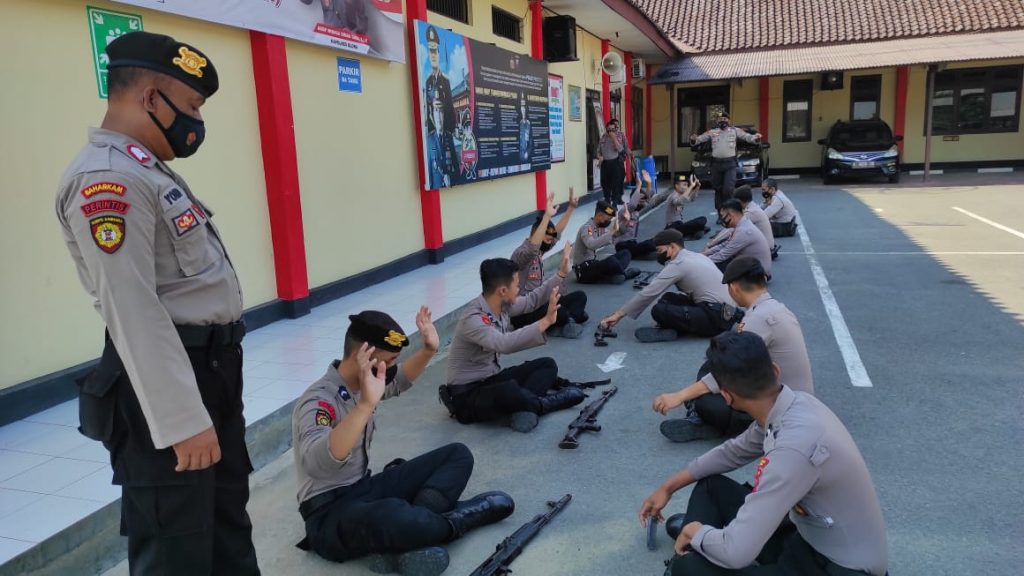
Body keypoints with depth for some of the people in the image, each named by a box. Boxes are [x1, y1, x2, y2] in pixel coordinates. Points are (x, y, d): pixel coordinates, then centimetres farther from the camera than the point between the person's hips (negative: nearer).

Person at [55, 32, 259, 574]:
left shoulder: (150, 169, 15)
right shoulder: (107, 178, -19)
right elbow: (133, 312, -25)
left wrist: (216, 380, 20)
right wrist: (182, 420, -25)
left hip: (213, 369, 10)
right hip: (165, 381, -10)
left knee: (229, 522, 23)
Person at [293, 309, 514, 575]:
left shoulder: (361, 383, 3)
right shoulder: (318, 400, -22)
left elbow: (398, 382, 26)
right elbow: (316, 463, -42)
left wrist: (429, 350, 7)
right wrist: (366, 404, -51)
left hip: (366, 488, 9)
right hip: (330, 515, -9)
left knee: (458, 454, 3)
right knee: (394, 516, -43)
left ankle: (410, 530, -21)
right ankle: (453, 521, -11)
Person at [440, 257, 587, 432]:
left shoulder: (502, 305, -1)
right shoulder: (473, 320, -27)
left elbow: (532, 299, 16)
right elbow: (505, 344, -45)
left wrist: (561, 273, 13)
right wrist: (546, 321, -45)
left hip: (491, 379, 9)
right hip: (467, 395, -9)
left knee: (548, 364, 2)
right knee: (509, 390, -40)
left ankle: (523, 408, -22)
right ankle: (541, 404, -9)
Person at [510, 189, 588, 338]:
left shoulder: (539, 250, 8)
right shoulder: (521, 253, -18)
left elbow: (558, 231, 15)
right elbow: (532, 248, -41)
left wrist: (571, 207, 7)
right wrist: (547, 216, -48)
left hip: (539, 304, 10)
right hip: (523, 313, -10)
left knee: (580, 296, 4)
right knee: (560, 313, -36)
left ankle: (564, 322, -14)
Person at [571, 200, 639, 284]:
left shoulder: (601, 227, 8)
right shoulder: (586, 228, -19)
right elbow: (591, 244, -39)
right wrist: (612, 232, -40)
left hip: (593, 264, 9)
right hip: (583, 269, -9)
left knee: (625, 253, 4)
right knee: (611, 261, -34)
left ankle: (616, 274, -20)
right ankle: (625, 274, -5)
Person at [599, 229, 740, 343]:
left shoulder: (677, 264, -11)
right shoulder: (696, 256, 15)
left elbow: (648, 293, -11)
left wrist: (619, 314, -5)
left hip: (715, 317, -10)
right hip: (727, 312, 10)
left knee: (659, 311, -22)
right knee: (668, 298, 13)